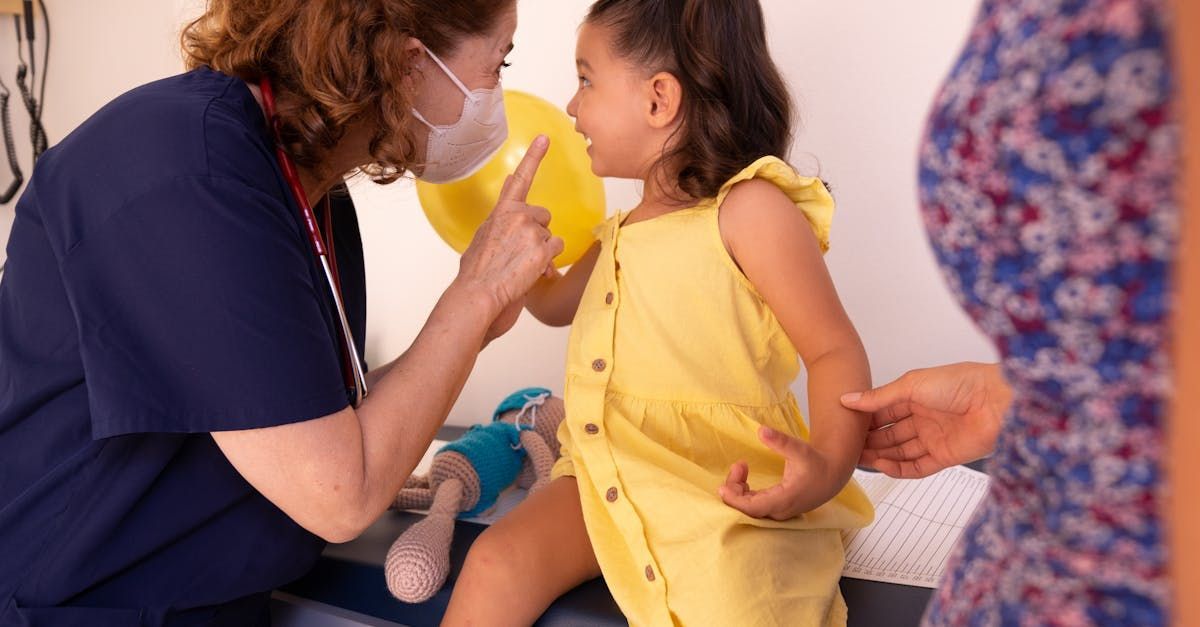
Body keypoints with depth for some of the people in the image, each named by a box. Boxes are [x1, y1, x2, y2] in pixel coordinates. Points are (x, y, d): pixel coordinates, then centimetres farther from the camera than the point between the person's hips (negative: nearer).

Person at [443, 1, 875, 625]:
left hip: (727, 488, -6)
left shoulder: (748, 207, -8)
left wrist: (828, 466, -27)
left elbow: (835, 350, -11)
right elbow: (552, 303, 34)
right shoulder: (624, 231, 16)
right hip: (612, 478, 7)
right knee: (495, 562, -11)